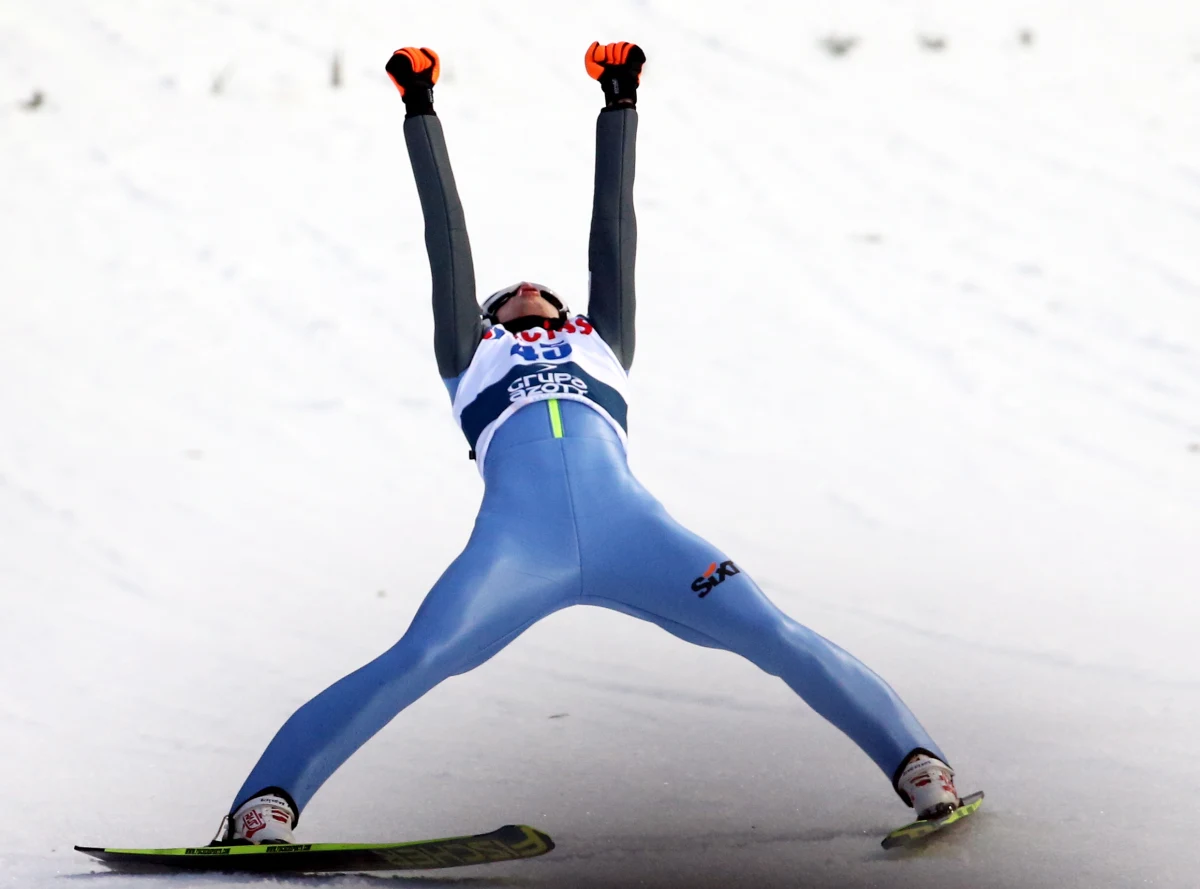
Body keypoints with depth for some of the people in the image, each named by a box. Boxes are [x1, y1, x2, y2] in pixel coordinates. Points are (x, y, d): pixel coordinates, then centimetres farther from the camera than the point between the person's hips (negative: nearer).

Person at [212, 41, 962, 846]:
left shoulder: (601, 344, 39)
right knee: (412, 666, -21)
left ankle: (915, 760, -9)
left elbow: (614, 229, 44)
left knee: (777, 638, -12)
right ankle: (265, 803, -18)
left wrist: (620, 105, 49)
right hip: (518, 540, -2)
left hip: (629, 528, 2)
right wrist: (421, 112, 46)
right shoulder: (474, 353, 37)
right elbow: (447, 232, 41)